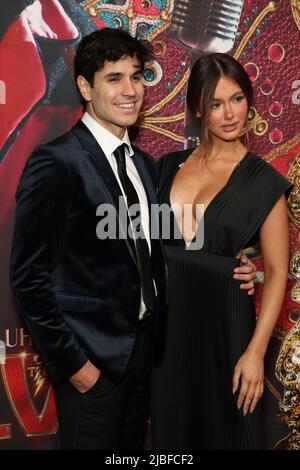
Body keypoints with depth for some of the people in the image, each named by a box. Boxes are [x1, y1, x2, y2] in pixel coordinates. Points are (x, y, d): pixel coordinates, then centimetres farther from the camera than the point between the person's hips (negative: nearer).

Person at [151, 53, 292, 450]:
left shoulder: (263, 180, -7)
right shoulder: (170, 165, 3)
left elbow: (277, 271, -8)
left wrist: (256, 351, -13)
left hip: (222, 318, -3)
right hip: (165, 317, 3)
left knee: (224, 428, 13)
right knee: (171, 425, 17)